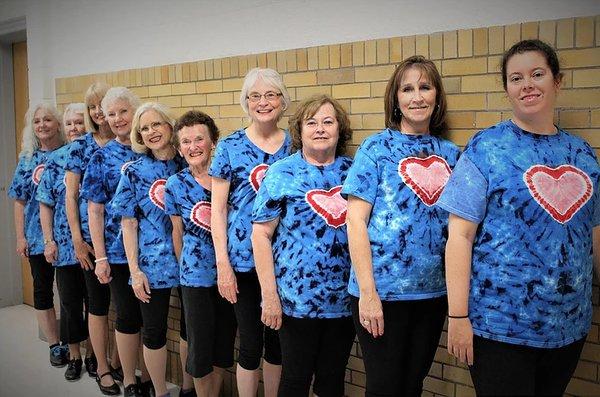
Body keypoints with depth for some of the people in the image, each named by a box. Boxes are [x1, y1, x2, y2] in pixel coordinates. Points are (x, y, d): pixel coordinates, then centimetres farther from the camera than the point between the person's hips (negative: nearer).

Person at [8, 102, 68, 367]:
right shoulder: (27, 159, 6)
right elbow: (20, 201, 8)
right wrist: (20, 237, 2)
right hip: (38, 236, 3)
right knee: (42, 290, 9)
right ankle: (55, 346, 23)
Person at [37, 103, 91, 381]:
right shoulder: (55, 160, 3)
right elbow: (45, 203, 5)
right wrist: (48, 240, -1)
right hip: (64, 245, 1)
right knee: (70, 302, 9)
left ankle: (92, 354, 26)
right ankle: (74, 356, 26)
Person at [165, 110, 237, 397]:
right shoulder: (175, 185, -3)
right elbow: (177, 232, 7)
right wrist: (184, 267, 12)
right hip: (196, 277, -1)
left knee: (223, 346, 13)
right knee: (200, 348, 6)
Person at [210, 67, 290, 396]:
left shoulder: (294, 144, 5)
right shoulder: (230, 146, -1)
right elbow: (217, 209, -2)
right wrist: (222, 263, -8)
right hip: (243, 259, -2)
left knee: (278, 340, 14)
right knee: (251, 344, 4)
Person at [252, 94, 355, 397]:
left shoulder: (353, 172, 5)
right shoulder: (281, 174, -4)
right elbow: (261, 235, -7)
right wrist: (269, 295, -12)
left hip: (345, 299, 3)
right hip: (297, 299, -3)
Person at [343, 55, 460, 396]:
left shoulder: (450, 152, 8)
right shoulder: (377, 147, -5)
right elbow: (356, 221, -10)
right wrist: (367, 291, -15)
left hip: (434, 291, 4)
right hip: (383, 289, -4)